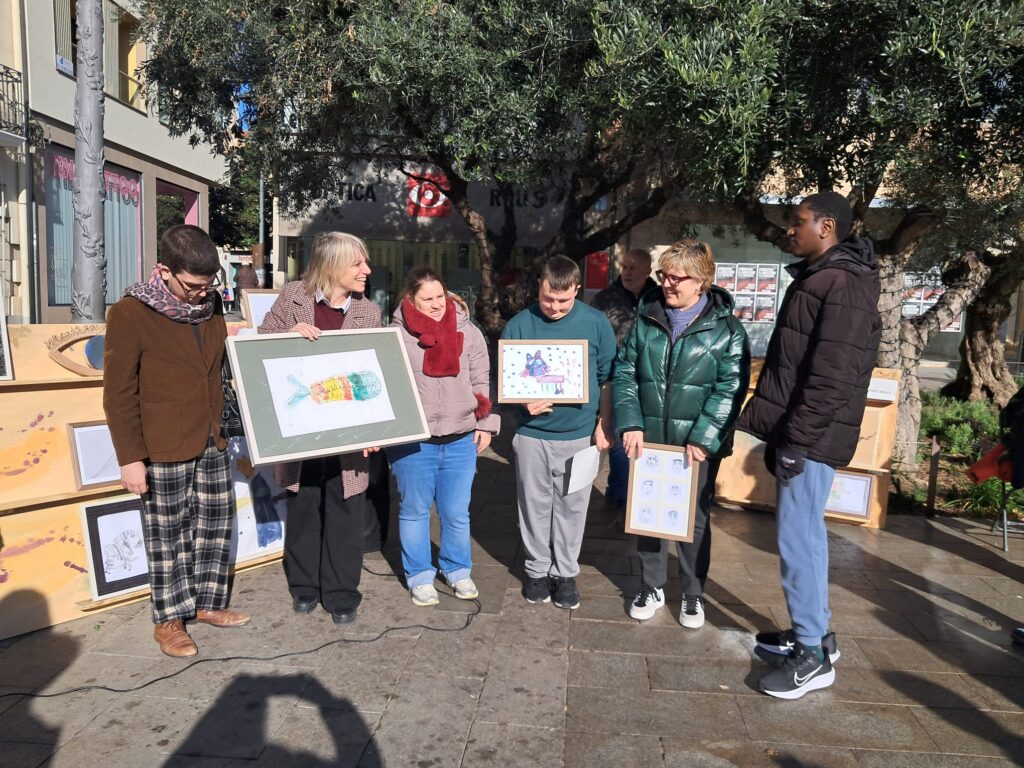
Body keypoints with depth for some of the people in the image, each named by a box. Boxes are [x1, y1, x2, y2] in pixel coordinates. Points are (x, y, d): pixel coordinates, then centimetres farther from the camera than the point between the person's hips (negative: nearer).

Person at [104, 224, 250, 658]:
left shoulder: (211, 306, 5)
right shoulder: (130, 315, -12)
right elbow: (119, 394, -11)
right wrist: (130, 458, -13)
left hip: (213, 445, 6)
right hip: (163, 452, -5)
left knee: (215, 528, 14)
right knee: (168, 537, 7)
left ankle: (206, 603, 30)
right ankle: (169, 619, 22)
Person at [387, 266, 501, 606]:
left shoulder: (468, 332, 2)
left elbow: (481, 383, 8)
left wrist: (486, 424, 5)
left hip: (460, 440, 2)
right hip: (411, 442, -2)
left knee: (456, 512, 13)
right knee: (414, 511, 12)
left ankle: (458, 569, 33)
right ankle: (419, 576, 28)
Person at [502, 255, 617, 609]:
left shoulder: (596, 323, -4)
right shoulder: (519, 324, -5)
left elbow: (608, 378, 3)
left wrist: (604, 425, 2)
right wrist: (522, 400, -17)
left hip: (580, 434, 0)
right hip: (532, 433, 0)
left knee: (571, 507, 10)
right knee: (535, 505, 12)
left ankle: (565, 573, 26)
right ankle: (537, 570, 29)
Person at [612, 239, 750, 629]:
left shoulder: (725, 328, -6)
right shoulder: (646, 320, 3)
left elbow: (730, 389, -10)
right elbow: (624, 373, 1)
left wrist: (702, 438, -17)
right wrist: (631, 424, -10)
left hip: (698, 445, -2)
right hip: (648, 439, 3)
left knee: (694, 519, 11)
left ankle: (693, 594, 29)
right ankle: (651, 587, 31)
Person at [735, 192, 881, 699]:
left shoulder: (844, 286, -16)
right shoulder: (815, 278, 16)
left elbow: (834, 377, -23)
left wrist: (797, 441, -22)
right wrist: (765, 420, 19)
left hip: (811, 439, -10)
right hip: (795, 432, 10)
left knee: (798, 540, -4)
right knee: (804, 536, 17)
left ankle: (813, 655, 9)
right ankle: (810, 633, 30)